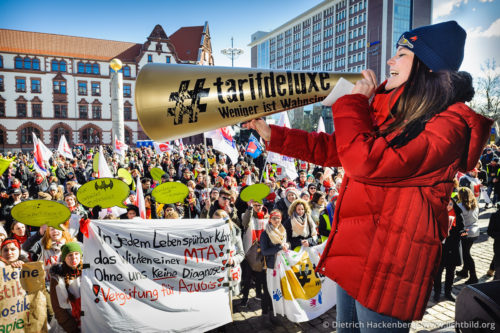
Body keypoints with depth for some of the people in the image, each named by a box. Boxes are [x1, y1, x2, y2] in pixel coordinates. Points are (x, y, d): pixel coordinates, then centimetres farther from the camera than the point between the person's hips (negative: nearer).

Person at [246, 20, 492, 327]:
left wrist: (355, 103, -14)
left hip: (388, 266, -8)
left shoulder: (448, 125, -16)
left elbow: (366, 163, -28)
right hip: (353, 255, 8)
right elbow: (332, 148, 12)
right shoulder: (391, 112, 10)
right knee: (345, 324, 24)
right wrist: (271, 134, 9)